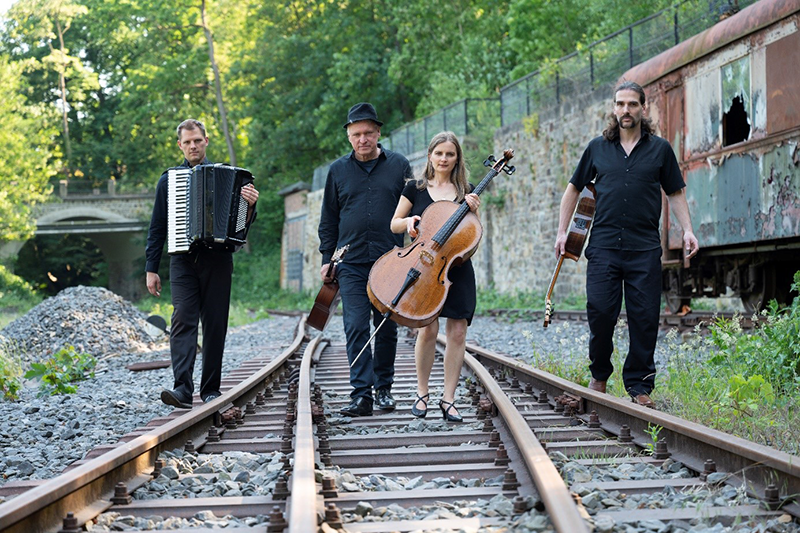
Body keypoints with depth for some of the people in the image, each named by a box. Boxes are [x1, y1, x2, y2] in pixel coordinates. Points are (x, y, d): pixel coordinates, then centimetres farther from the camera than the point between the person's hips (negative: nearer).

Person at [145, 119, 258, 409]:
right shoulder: (168, 180, 13)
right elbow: (157, 229, 14)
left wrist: (249, 205, -14)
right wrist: (151, 268, 8)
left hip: (217, 261, 0)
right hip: (183, 261, 0)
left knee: (215, 325, 2)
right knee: (183, 321, -14)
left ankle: (211, 388, 11)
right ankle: (183, 388, -22)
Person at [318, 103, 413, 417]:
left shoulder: (399, 165, 6)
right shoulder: (338, 170, 9)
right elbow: (328, 219, 14)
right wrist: (327, 258, 7)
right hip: (351, 264, 0)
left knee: (387, 328, 8)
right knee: (356, 328, -9)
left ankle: (384, 388, 22)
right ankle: (361, 394, -11)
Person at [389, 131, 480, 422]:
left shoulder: (466, 192, 10)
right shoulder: (415, 188, 8)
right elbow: (394, 224, 11)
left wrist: (473, 210, -8)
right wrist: (409, 222, -10)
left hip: (457, 268, 2)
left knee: (457, 331, -3)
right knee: (428, 329, -10)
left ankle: (448, 399, 5)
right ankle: (422, 393, 8)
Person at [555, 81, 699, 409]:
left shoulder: (660, 149, 9)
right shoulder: (597, 148, 12)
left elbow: (675, 193, 13)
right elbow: (573, 189, 19)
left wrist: (687, 230, 0)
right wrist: (562, 231, 11)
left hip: (645, 249, 0)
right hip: (603, 246, 1)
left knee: (644, 319, -1)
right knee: (600, 313, -5)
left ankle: (639, 386, 9)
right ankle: (599, 375, 16)